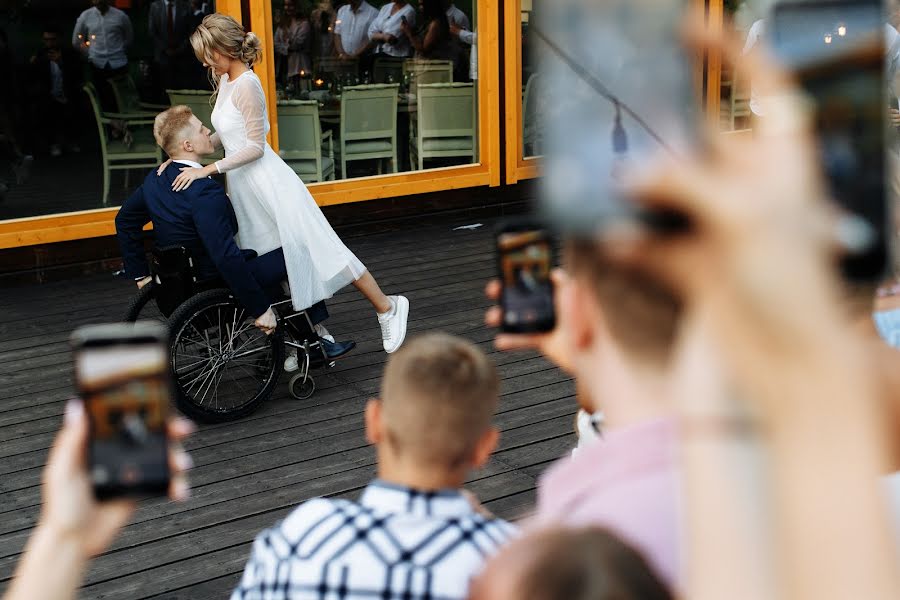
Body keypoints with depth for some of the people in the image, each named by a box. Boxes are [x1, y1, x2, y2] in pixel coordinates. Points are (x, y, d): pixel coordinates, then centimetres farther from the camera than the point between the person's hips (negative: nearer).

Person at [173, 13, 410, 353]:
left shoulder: (247, 85, -17)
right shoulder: (225, 81, 9)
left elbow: (255, 146, -19)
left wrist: (208, 169, -21)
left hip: (267, 183, -9)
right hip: (245, 186, 9)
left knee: (316, 247, -6)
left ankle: (386, 307, 4)